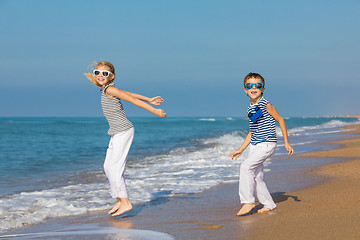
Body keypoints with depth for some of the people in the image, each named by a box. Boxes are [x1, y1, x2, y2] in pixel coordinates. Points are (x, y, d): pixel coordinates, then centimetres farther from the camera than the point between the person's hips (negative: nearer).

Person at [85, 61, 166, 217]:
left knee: (114, 167, -12)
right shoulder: (106, 90, 13)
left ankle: (125, 202, -10)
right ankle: (119, 200, 15)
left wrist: (154, 111, -15)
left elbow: (133, 100, -14)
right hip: (117, 133, 9)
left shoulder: (109, 89, -13)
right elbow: (129, 94, 21)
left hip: (124, 132, -9)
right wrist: (149, 100, 28)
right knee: (108, 167, 9)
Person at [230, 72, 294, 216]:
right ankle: (269, 204, 20)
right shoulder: (250, 109, 13)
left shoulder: (266, 105, -9)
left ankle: (248, 201, -13)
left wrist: (286, 142, -2)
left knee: (246, 166, -21)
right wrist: (240, 150, 19)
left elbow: (280, 120, -1)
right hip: (254, 145, 8)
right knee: (256, 176, 6)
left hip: (267, 144, -8)